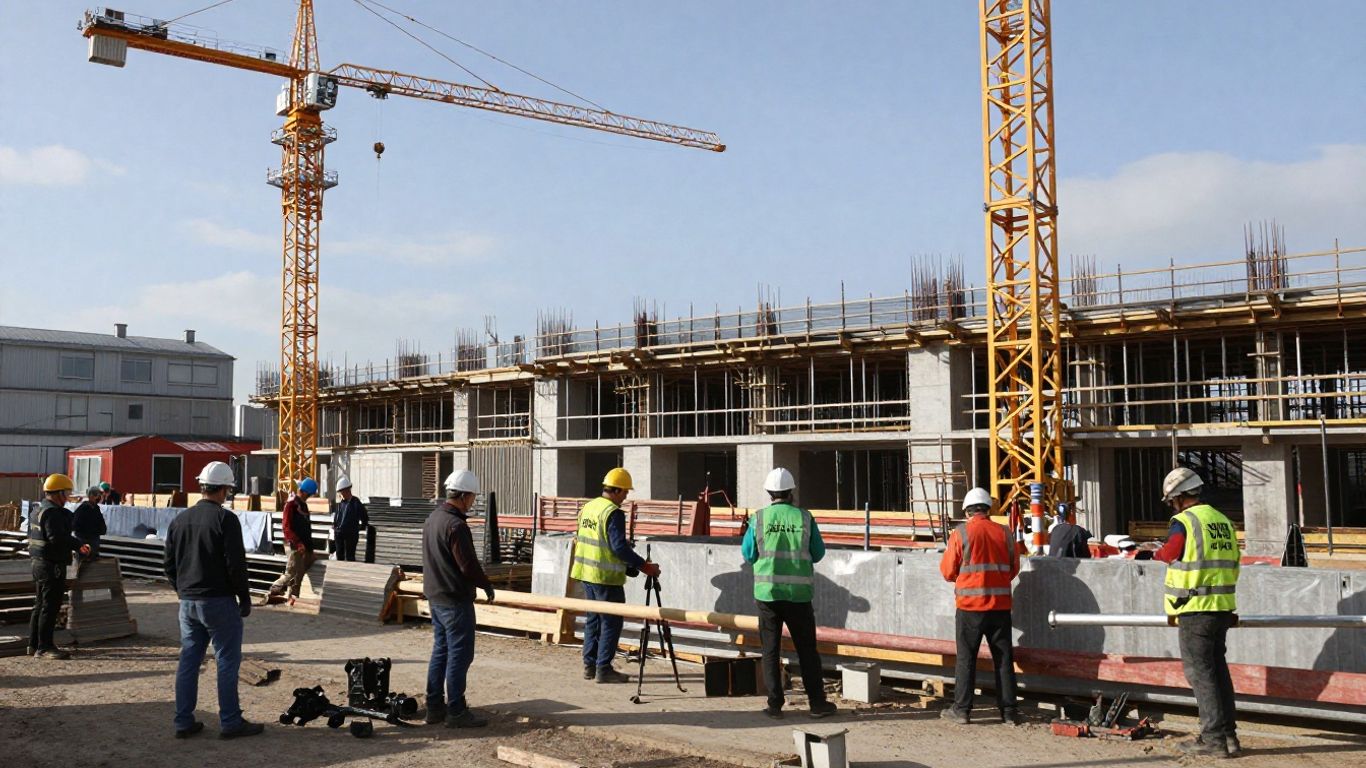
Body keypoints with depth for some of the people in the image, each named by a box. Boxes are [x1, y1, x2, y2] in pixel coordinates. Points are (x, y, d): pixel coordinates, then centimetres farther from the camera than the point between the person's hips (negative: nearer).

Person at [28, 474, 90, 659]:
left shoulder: (38, 511, 15)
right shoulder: (52, 513, -18)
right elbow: (58, 537, -29)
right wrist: (79, 545, -13)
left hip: (39, 562, 11)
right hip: (53, 566, -11)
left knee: (40, 605, 17)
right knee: (50, 606, -6)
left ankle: (34, 645, 24)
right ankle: (44, 647, -4)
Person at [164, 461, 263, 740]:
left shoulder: (180, 520, 9)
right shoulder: (225, 519, -13)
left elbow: (169, 565, 14)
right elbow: (236, 564, -15)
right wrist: (245, 598, -5)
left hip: (188, 602, 7)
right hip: (219, 601, -7)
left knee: (188, 661, 12)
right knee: (227, 661, 1)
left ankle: (184, 722, 16)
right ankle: (230, 722, 4)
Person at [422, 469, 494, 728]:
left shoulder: (433, 518, 9)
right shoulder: (456, 525, -21)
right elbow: (468, 564, -22)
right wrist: (487, 585, -6)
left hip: (435, 596, 10)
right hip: (455, 600, -10)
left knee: (440, 650, 16)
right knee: (459, 654, -2)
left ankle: (435, 707, 22)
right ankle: (456, 711, 2)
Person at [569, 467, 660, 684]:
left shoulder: (587, 507, 10)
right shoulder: (613, 513, -17)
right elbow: (619, 547, -23)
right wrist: (644, 566, -18)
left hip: (586, 573, 9)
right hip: (606, 577, -9)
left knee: (593, 619, 16)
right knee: (611, 622, -1)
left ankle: (589, 666, 20)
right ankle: (603, 669, 0)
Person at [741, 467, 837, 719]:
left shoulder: (759, 519, -4)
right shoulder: (804, 518, -3)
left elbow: (748, 555, 3)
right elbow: (818, 553, 5)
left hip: (767, 592, 0)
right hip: (798, 593, 0)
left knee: (771, 650, 8)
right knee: (807, 649, 9)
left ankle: (775, 704, 10)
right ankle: (817, 703, 12)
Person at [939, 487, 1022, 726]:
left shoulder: (960, 533, -7)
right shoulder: (1005, 533, 2)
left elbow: (948, 572, -2)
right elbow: (1013, 569, 12)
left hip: (969, 605, -3)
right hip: (1000, 605, 3)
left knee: (966, 658, 6)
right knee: (1003, 659, 10)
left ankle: (961, 710, 9)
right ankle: (1009, 711, 14)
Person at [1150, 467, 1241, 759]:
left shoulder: (1182, 522, -11)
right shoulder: (1223, 520, 12)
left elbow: (1168, 555, -3)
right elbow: (1233, 563, 16)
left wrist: (1157, 553, 18)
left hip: (1195, 610, -7)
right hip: (1223, 607, 7)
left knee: (1200, 672, 0)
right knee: (1218, 669, 15)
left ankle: (1214, 738, 1)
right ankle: (1229, 735, 20)